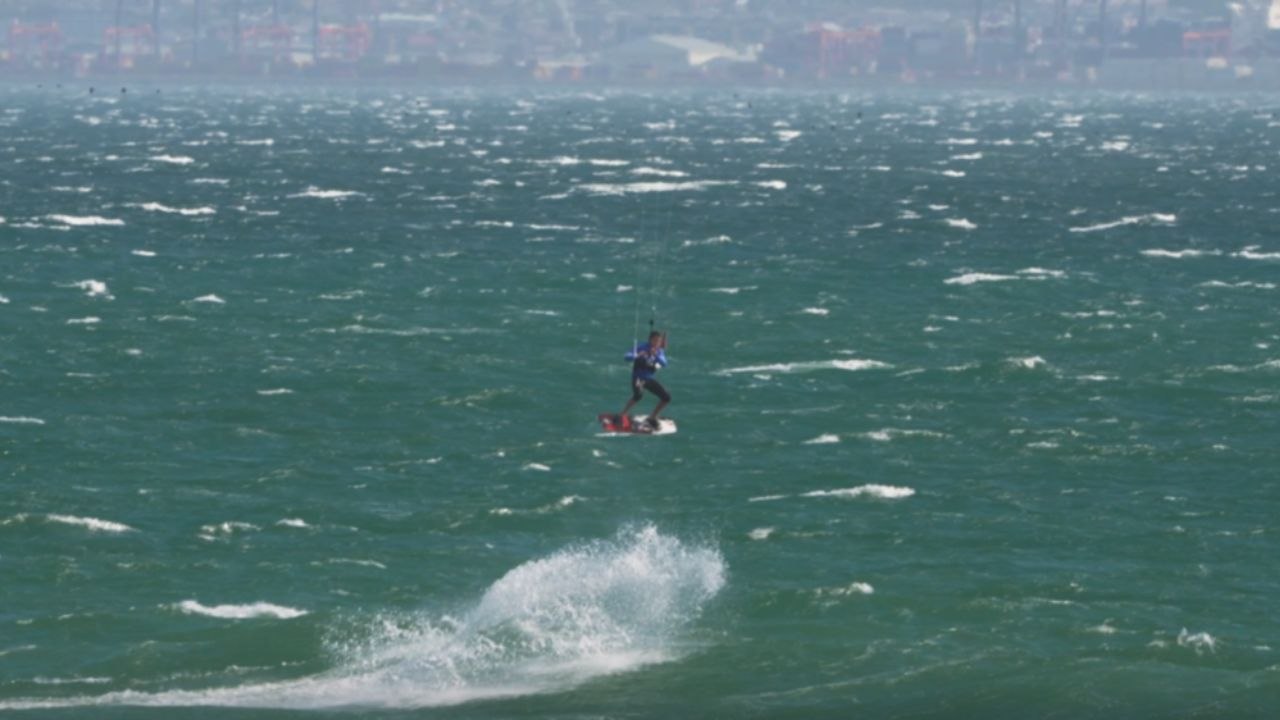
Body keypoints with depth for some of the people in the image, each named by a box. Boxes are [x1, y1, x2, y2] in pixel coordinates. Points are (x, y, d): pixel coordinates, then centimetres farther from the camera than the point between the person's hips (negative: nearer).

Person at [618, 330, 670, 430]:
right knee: (638, 394, -36)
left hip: (650, 379, 6)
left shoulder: (659, 351, 3)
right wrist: (638, 355, -39)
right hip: (638, 378, -6)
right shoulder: (642, 347, -11)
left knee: (666, 397, 2)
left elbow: (664, 363, -13)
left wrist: (656, 355, -29)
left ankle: (652, 419, 16)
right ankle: (622, 417, -30)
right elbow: (628, 357, -20)